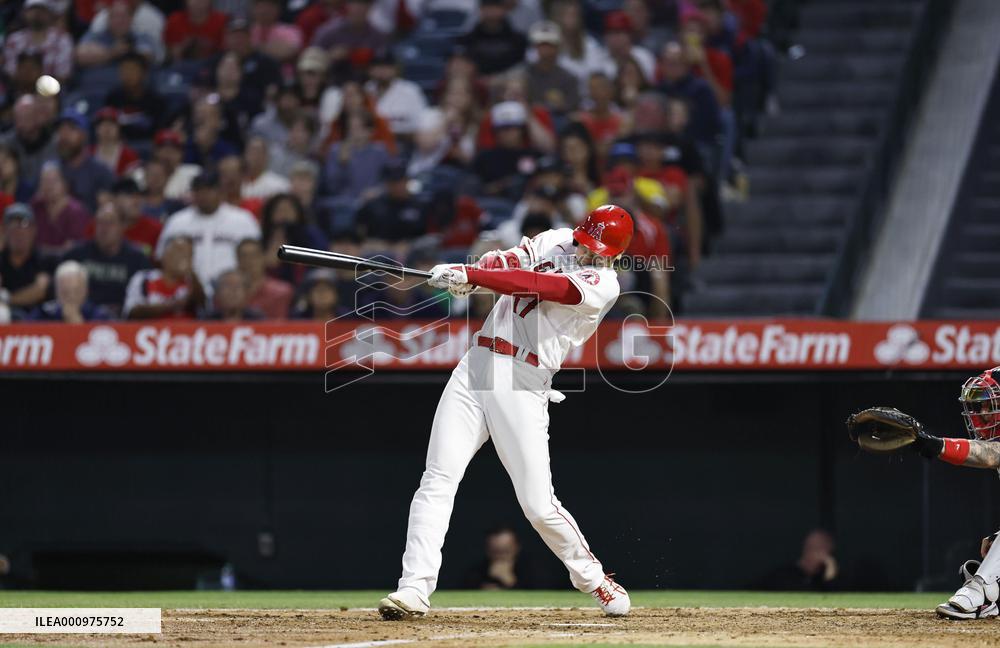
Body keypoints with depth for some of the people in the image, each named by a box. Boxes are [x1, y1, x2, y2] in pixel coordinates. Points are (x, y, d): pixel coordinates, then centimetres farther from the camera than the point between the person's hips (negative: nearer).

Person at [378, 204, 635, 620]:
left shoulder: (604, 285, -6)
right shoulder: (555, 243, 13)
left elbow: (544, 287, -19)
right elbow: (506, 263, 1)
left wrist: (471, 275, -26)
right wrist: (468, 277, -22)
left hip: (524, 387, -4)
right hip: (477, 366, 4)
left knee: (538, 503, -5)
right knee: (438, 479, -9)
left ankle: (590, 576, 21)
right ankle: (414, 590, -12)